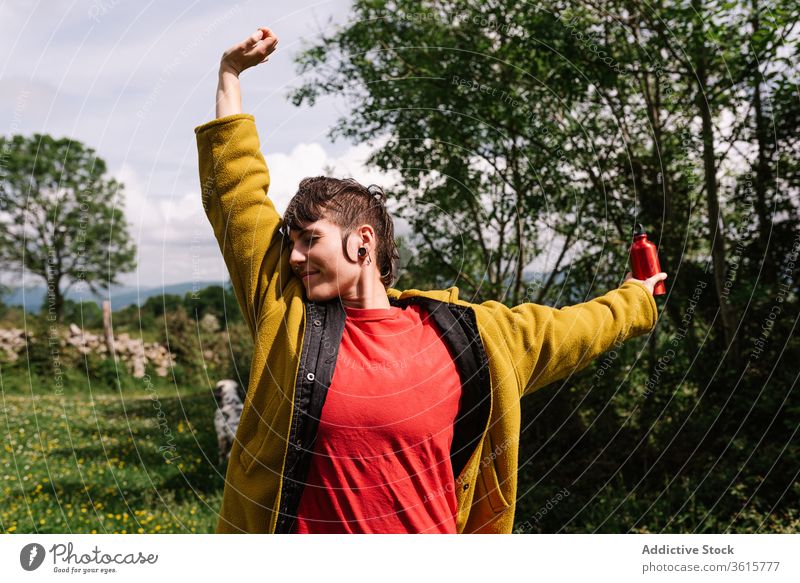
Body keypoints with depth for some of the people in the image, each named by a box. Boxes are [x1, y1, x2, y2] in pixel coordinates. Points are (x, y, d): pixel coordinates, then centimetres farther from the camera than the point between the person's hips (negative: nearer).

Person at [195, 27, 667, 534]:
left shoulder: (468, 335, -4)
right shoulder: (288, 315, -4)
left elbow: (569, 328, 13)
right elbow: (237, 191, 0)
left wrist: (635, 300, 28)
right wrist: (231, 75, 2)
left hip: (427, 528, 0)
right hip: (297, 527, 1)